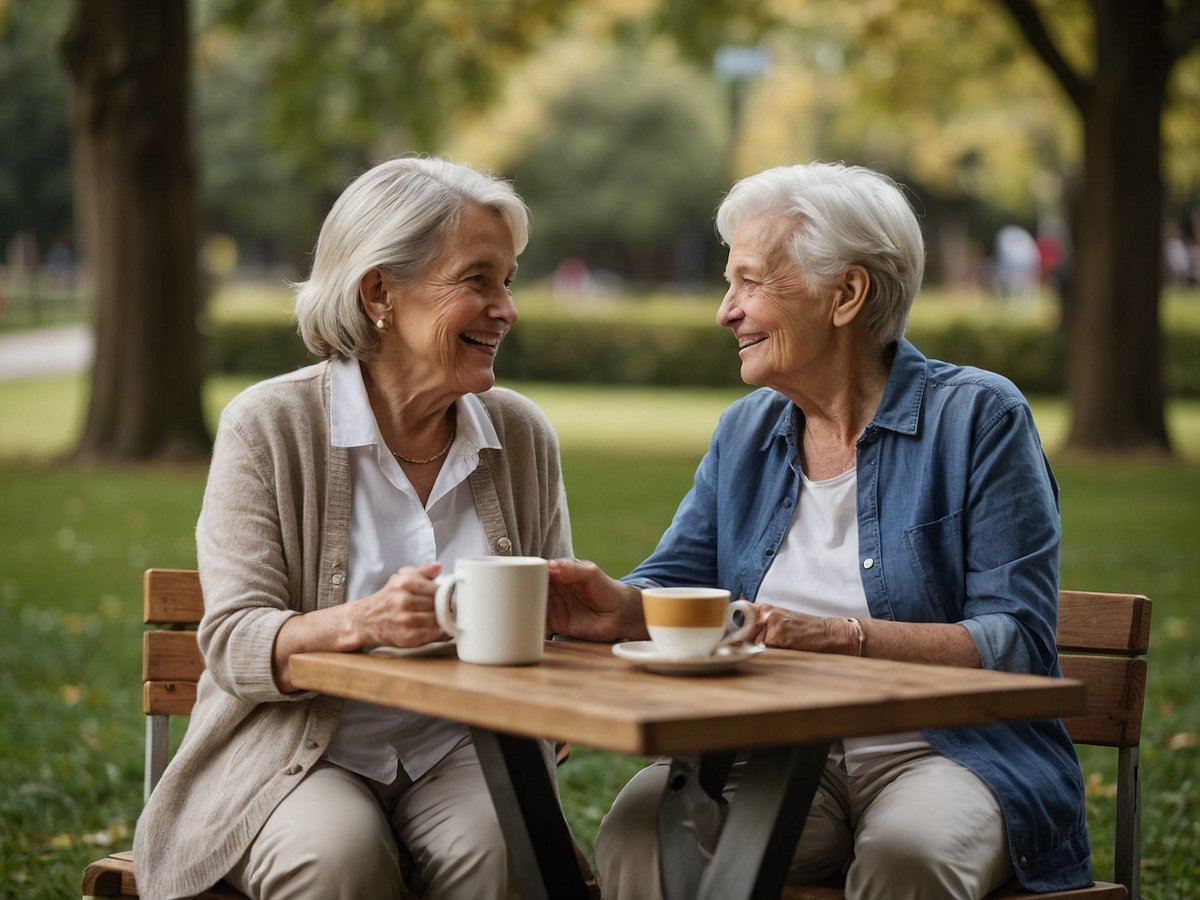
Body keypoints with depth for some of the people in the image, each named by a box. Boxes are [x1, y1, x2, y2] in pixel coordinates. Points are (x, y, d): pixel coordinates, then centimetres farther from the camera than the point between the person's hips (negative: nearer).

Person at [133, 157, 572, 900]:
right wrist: (359, 623, -32)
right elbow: (233, 644, -12)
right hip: (294, 748, -2)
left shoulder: (523, 435, 6)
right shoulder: (268, 427, -5)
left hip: (462, 749, 2)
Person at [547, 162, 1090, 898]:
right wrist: (624, 607, -15)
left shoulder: (977, 417, -3)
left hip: (949, 750, -3)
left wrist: (842, 637, -23)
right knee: (639, 832, -26)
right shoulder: (746, 432, 15)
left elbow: (1018, 641, -11)